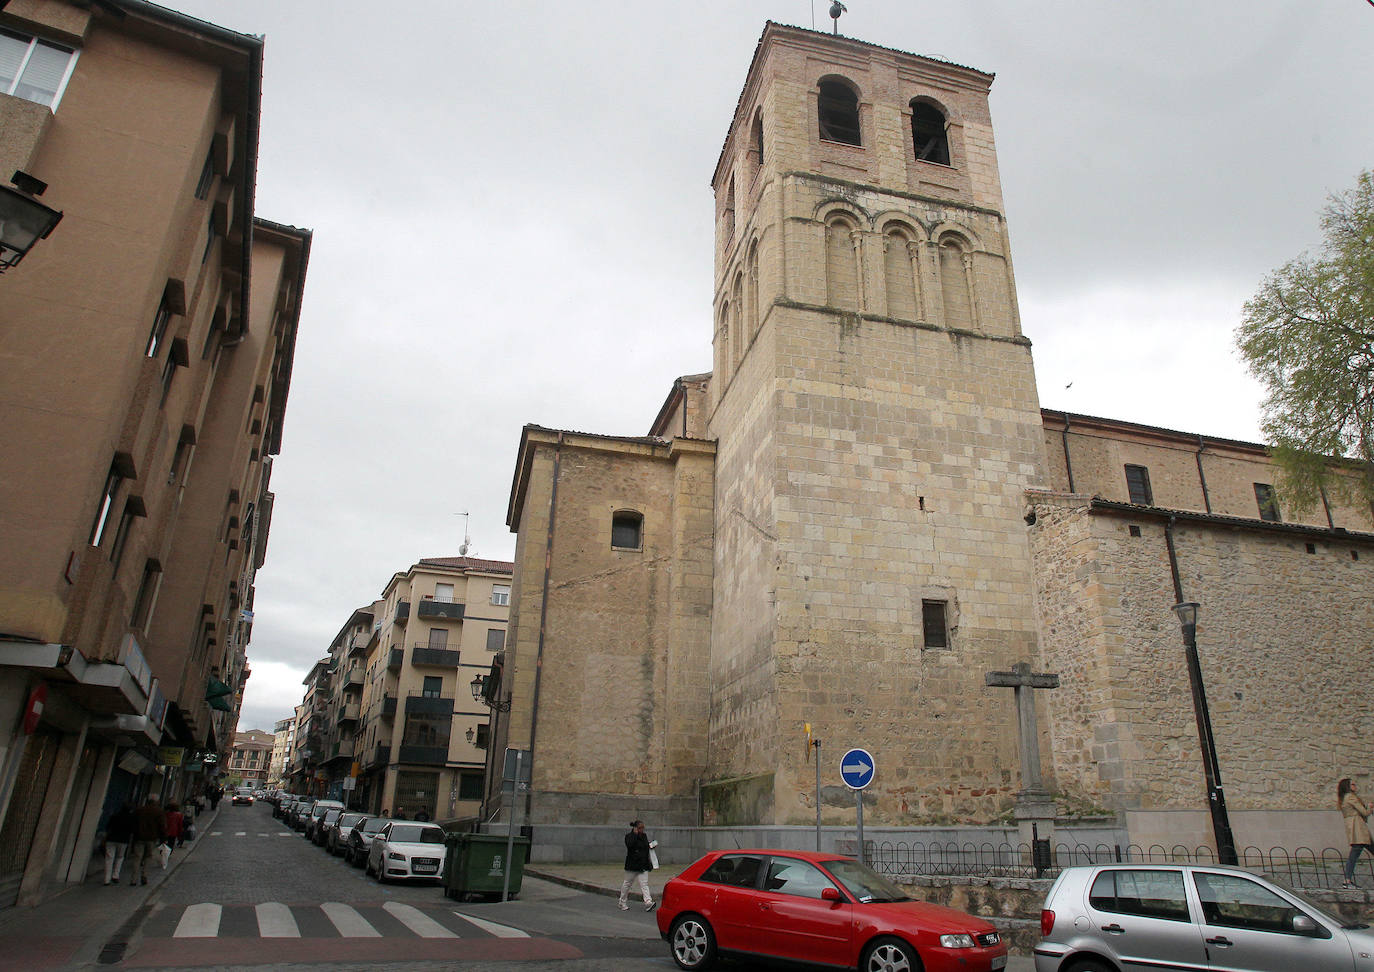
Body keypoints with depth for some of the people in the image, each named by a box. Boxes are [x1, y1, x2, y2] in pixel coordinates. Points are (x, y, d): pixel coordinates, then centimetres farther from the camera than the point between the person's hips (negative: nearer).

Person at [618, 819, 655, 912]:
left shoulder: (644, 836, 11)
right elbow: (630, 845, -29)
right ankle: (622, 903, 25)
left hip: (643, 866, 4)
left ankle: (648, 903, -19)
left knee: (644, 884, -8)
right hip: (632, 866, -4)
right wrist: (635, 834, -23)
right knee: (627, 884, 10)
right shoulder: (629, 836, -9)